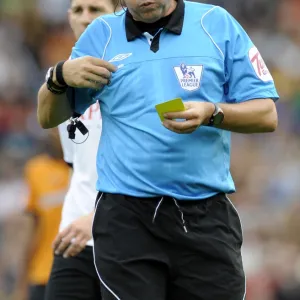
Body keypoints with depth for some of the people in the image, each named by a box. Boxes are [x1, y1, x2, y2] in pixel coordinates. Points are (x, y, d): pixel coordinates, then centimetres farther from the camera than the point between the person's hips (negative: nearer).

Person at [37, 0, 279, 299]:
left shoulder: (217, 24, 5)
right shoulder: (101, 35, 9)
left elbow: (266, 115, 3)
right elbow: (49, 117, 17)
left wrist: (212, 114, -16)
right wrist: (60, 77, -4)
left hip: (206, 216, 0)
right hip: (125, 218, 0)